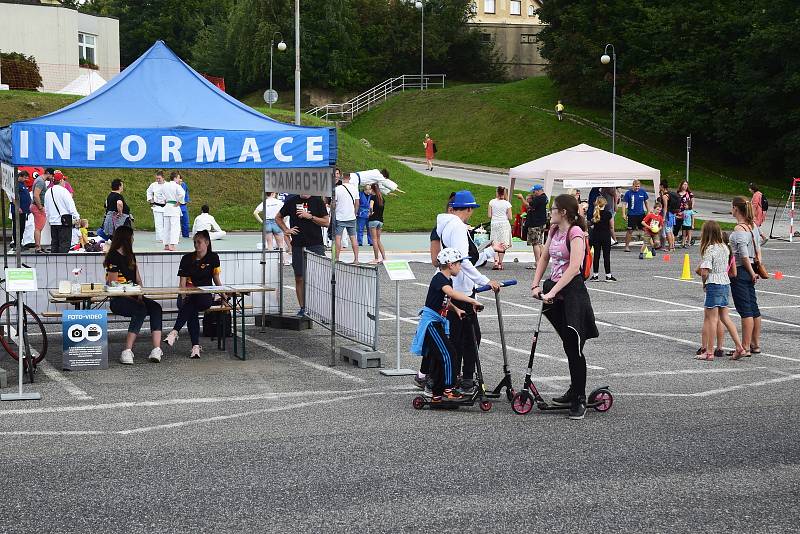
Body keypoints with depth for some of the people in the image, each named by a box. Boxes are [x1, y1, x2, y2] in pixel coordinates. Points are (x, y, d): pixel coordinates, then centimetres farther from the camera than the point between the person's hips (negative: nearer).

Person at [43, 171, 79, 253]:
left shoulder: (48, 192, 12)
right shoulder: (63, 191, -12)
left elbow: (46, 209, 19)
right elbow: (71, 205, -15)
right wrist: (76, 217, -10)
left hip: (53, 222, 7)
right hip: (65, 221, -7)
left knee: (54, 243, 12)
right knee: (64, 243, -6)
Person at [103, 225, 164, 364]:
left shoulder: (131, 256, 20)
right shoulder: (113, 257, -5)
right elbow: (113, 285, -11)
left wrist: (140, 296, -2)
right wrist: (133, 299, -15)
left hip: (133, 297, 7)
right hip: (118, 300, -7)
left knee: (156, 307, -20)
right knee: (141, 310, -33)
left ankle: (157, 349, -33)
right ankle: (127, 351, -34)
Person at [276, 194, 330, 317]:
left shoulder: (317, 201, 3)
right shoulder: (292, 201, 8)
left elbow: (326, 222, 0)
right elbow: (278, 218, 20)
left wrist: (310, 216, -10)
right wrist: (286, 230, 5)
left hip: (316, 245, -2)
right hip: (298, 246, 2)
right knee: (299, 278, 5)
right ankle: (302, 308, 14)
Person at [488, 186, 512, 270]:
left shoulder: (492, 202, -2)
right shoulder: (507, 203, -4)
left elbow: (489, 216, -2)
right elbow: (510, 217, -4)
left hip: (494, 224, 1)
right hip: (504, 224, 0)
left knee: (495, 244, 4)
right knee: (502, 245, 5)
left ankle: (496, 262, -12)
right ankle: (500, 264, 5)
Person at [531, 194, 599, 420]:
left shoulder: (575, 232, -14)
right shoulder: (554, 231, 11)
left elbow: (574, 267, -23)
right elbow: (544, 258, 17)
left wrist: (552, 292, -26)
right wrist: (536, 285, 4)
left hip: (572, 291, -8)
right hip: (555, 292, 8)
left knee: (574, 348, -5)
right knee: (569, 346, 17)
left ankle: (579, 400, 1)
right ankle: (574, 392, 27)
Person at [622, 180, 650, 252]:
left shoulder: (643, 192, 4)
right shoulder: (628, 193, -5)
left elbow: (646, 202, 15)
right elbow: (624, 204, -3)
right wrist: (624, 214, -9)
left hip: (641, 214, 3)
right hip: (632, 214, -3)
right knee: (630, 230, -1)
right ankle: (627, 246, 8)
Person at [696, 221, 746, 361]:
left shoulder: (710, 249, -15)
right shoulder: (725, 247, 8)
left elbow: (704, 272, -20)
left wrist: (704, 283, -1)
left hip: (714, 285, -8)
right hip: (726, 283, 8)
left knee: (712, 319, -2)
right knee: (724, 317, 15)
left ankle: (709, 352, 2)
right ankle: (739, 347, 12)